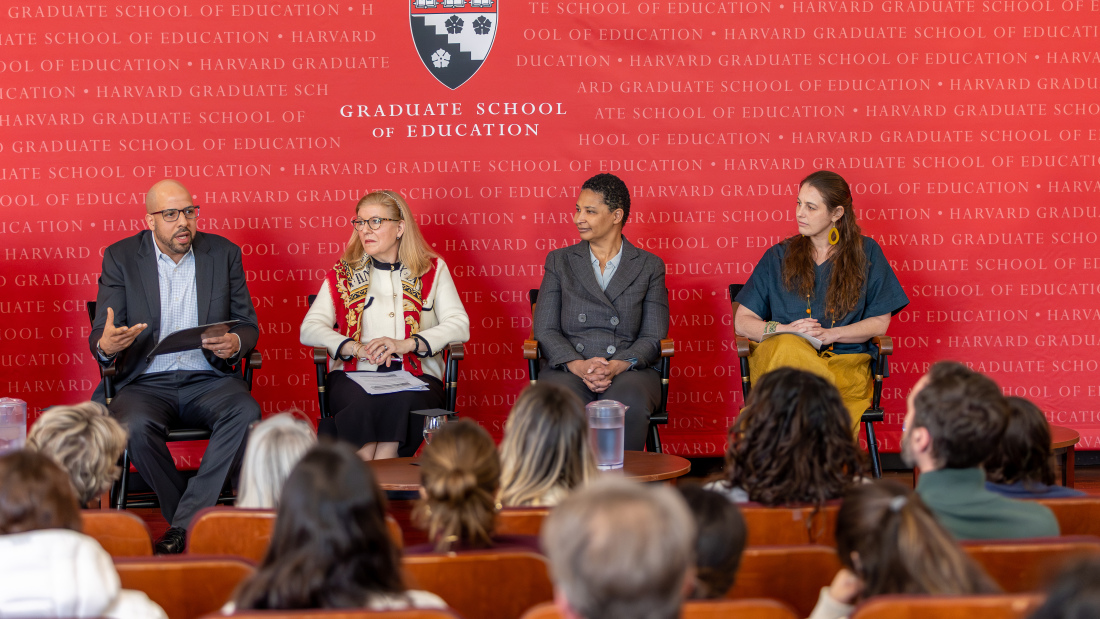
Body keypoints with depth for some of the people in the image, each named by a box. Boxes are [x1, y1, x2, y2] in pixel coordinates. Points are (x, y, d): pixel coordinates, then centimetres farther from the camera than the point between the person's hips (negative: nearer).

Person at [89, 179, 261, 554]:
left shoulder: (224, 253, 9)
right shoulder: (120, 257, 4)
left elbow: (248, 325, 11)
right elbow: (99, 339, 1)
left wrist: (235, 343, -15)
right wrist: (106, 345, -26)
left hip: (208, 379, 1)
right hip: (146, 381, -1)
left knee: (246, 413, -32)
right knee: (135, 426, -35)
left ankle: (185, 525, -28)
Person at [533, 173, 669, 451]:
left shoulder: (650, 266, 14)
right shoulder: (559, 261, 17)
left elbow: (653, 337, 6)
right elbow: (545, 330, 8)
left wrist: (617, 366, -14)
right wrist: (577, 365, -12)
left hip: (628, 369, 0)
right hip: (568, 368, 1)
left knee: (630, 405, -37)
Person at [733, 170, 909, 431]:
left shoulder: (866, 253, 14)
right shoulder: (778, 256, 16)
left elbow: (880, 322, 9)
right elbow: (742, 322, 11)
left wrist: (828, 334, -7)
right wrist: (785, 330, -10)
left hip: (845, 362, -1)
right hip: (782, 357, 1)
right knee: (788, 345, -39)